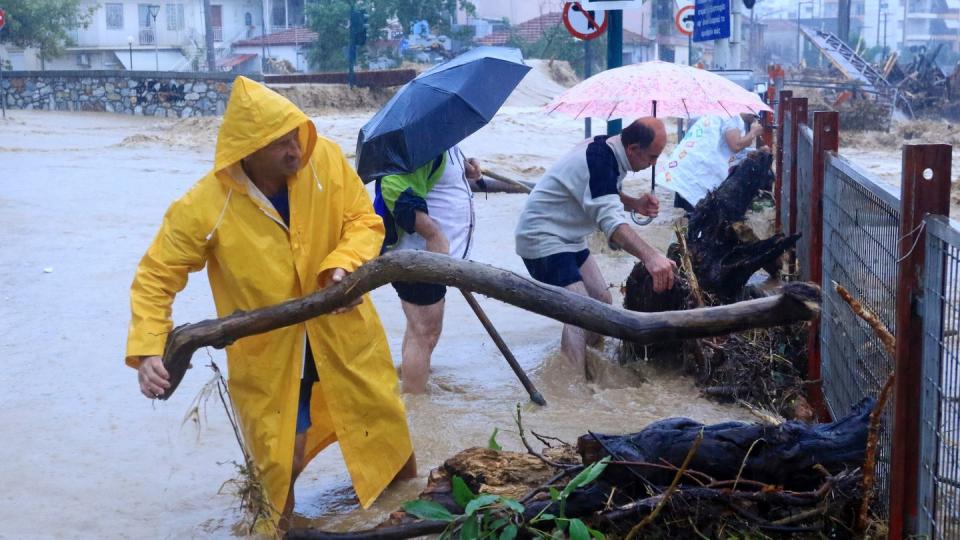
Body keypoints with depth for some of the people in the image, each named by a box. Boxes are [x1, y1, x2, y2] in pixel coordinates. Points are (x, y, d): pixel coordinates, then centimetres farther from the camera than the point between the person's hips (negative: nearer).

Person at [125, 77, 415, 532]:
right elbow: (155, 277, -17)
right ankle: (279, 523, 40)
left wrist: (344, 264, -29)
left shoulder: (326, 159, -19)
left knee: (384, 421, 21)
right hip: (268, 346, -3)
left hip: (342, 327, 3)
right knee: (280, 457, 7)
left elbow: (364, 220, -8)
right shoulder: (204, 207, -25)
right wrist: (147, 350, -29)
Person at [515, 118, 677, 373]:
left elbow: (605, 195, 18)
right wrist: (650, 256, -52)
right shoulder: (599, 161, -28)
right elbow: (611, 220, -40)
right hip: (542, 240, -10)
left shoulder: (607, 149, 1)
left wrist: (635, 204, -3)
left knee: (602, 304, 10)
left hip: (569, 237, 10)